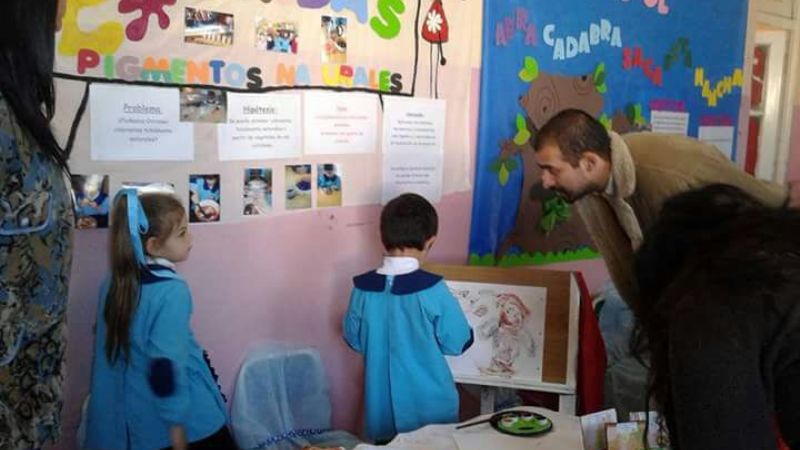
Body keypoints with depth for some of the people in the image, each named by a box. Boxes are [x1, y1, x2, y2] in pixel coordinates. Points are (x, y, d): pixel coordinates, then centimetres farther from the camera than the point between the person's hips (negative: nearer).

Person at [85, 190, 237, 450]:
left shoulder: (113, 284, 2)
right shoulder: (172, 291, -21)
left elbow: (107, 351, 10)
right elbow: (166, 365, -23)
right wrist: (177, 428, -17)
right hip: (187, 419, -7)